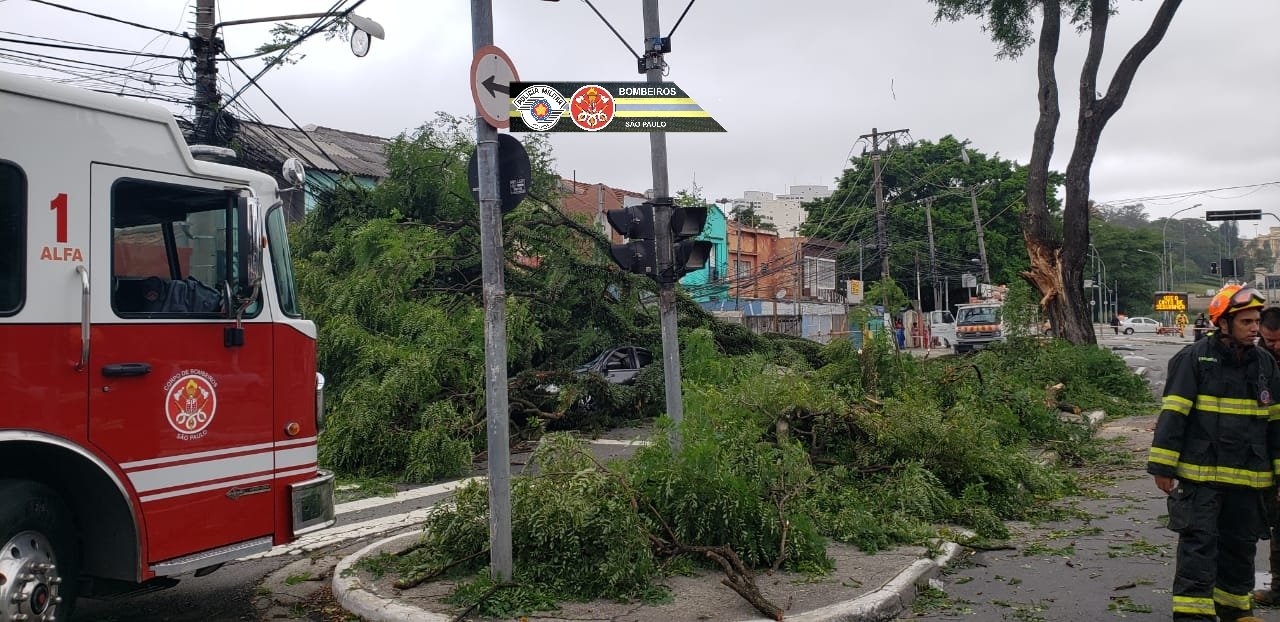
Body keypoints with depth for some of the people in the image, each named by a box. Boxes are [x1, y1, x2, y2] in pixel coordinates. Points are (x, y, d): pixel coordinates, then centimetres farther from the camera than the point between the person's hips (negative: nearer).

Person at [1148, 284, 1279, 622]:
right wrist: (1163, 466, -11)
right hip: (1201, 474, -5)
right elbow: (1172, 413, -9)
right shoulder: (1193, 358, -7)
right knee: (1198, 545, -5)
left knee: (1240, 546, 16)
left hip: (1248, 479, 5)